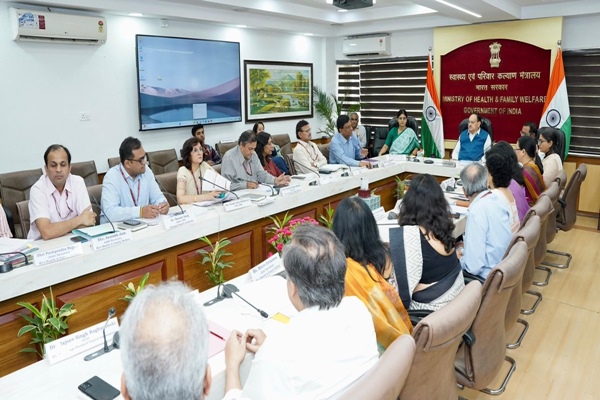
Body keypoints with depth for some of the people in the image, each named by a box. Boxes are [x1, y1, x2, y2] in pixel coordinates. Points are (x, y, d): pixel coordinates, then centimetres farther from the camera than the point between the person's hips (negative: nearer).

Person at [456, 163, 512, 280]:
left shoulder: (477, 211, -25)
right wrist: (465, 248, 15)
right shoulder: (498, 199, -2)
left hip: (489, 277, -8)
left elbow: (473, 266, -24)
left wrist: (460, 259, -4)